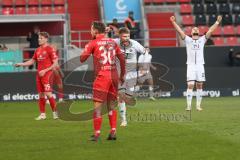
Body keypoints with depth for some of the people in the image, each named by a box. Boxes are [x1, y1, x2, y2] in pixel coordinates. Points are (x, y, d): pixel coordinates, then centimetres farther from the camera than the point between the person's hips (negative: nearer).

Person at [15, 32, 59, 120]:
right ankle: (42, 114, 12)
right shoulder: (38, 50, 13)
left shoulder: (50, 49, -8)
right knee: (41, 95, 7)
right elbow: (32, 61, 21)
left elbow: (55, 63, -11)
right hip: (39, 74, 7)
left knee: (48, 93, -13)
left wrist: (45, 70, -17)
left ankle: (55, 112, -1)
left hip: (47, 74, -7)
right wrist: (21, 64, 9)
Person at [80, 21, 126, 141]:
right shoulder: (112, 42, 13)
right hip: (114, 75, 5)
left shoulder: (93, 43, -1)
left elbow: (82, 59, -3)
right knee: (111, 106, 13)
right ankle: (113, 132, 8)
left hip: (102, 76, -5)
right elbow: (122, 58, 14)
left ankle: (97, 134, -6)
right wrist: (122, 75, 22)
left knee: (98, 106, -2)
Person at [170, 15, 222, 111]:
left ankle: (198, 105, 9)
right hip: (190, 66, -2)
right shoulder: (188, 40, 9)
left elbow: (210, 31, 7)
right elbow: (179, 31, 0)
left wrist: (217, 22, 1)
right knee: (190, 85, -9)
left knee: (199, 86, 3)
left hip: (200, 65, 2)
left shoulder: (202, 40, 13)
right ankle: (188, 106, -8)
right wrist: (173, 22, -10)